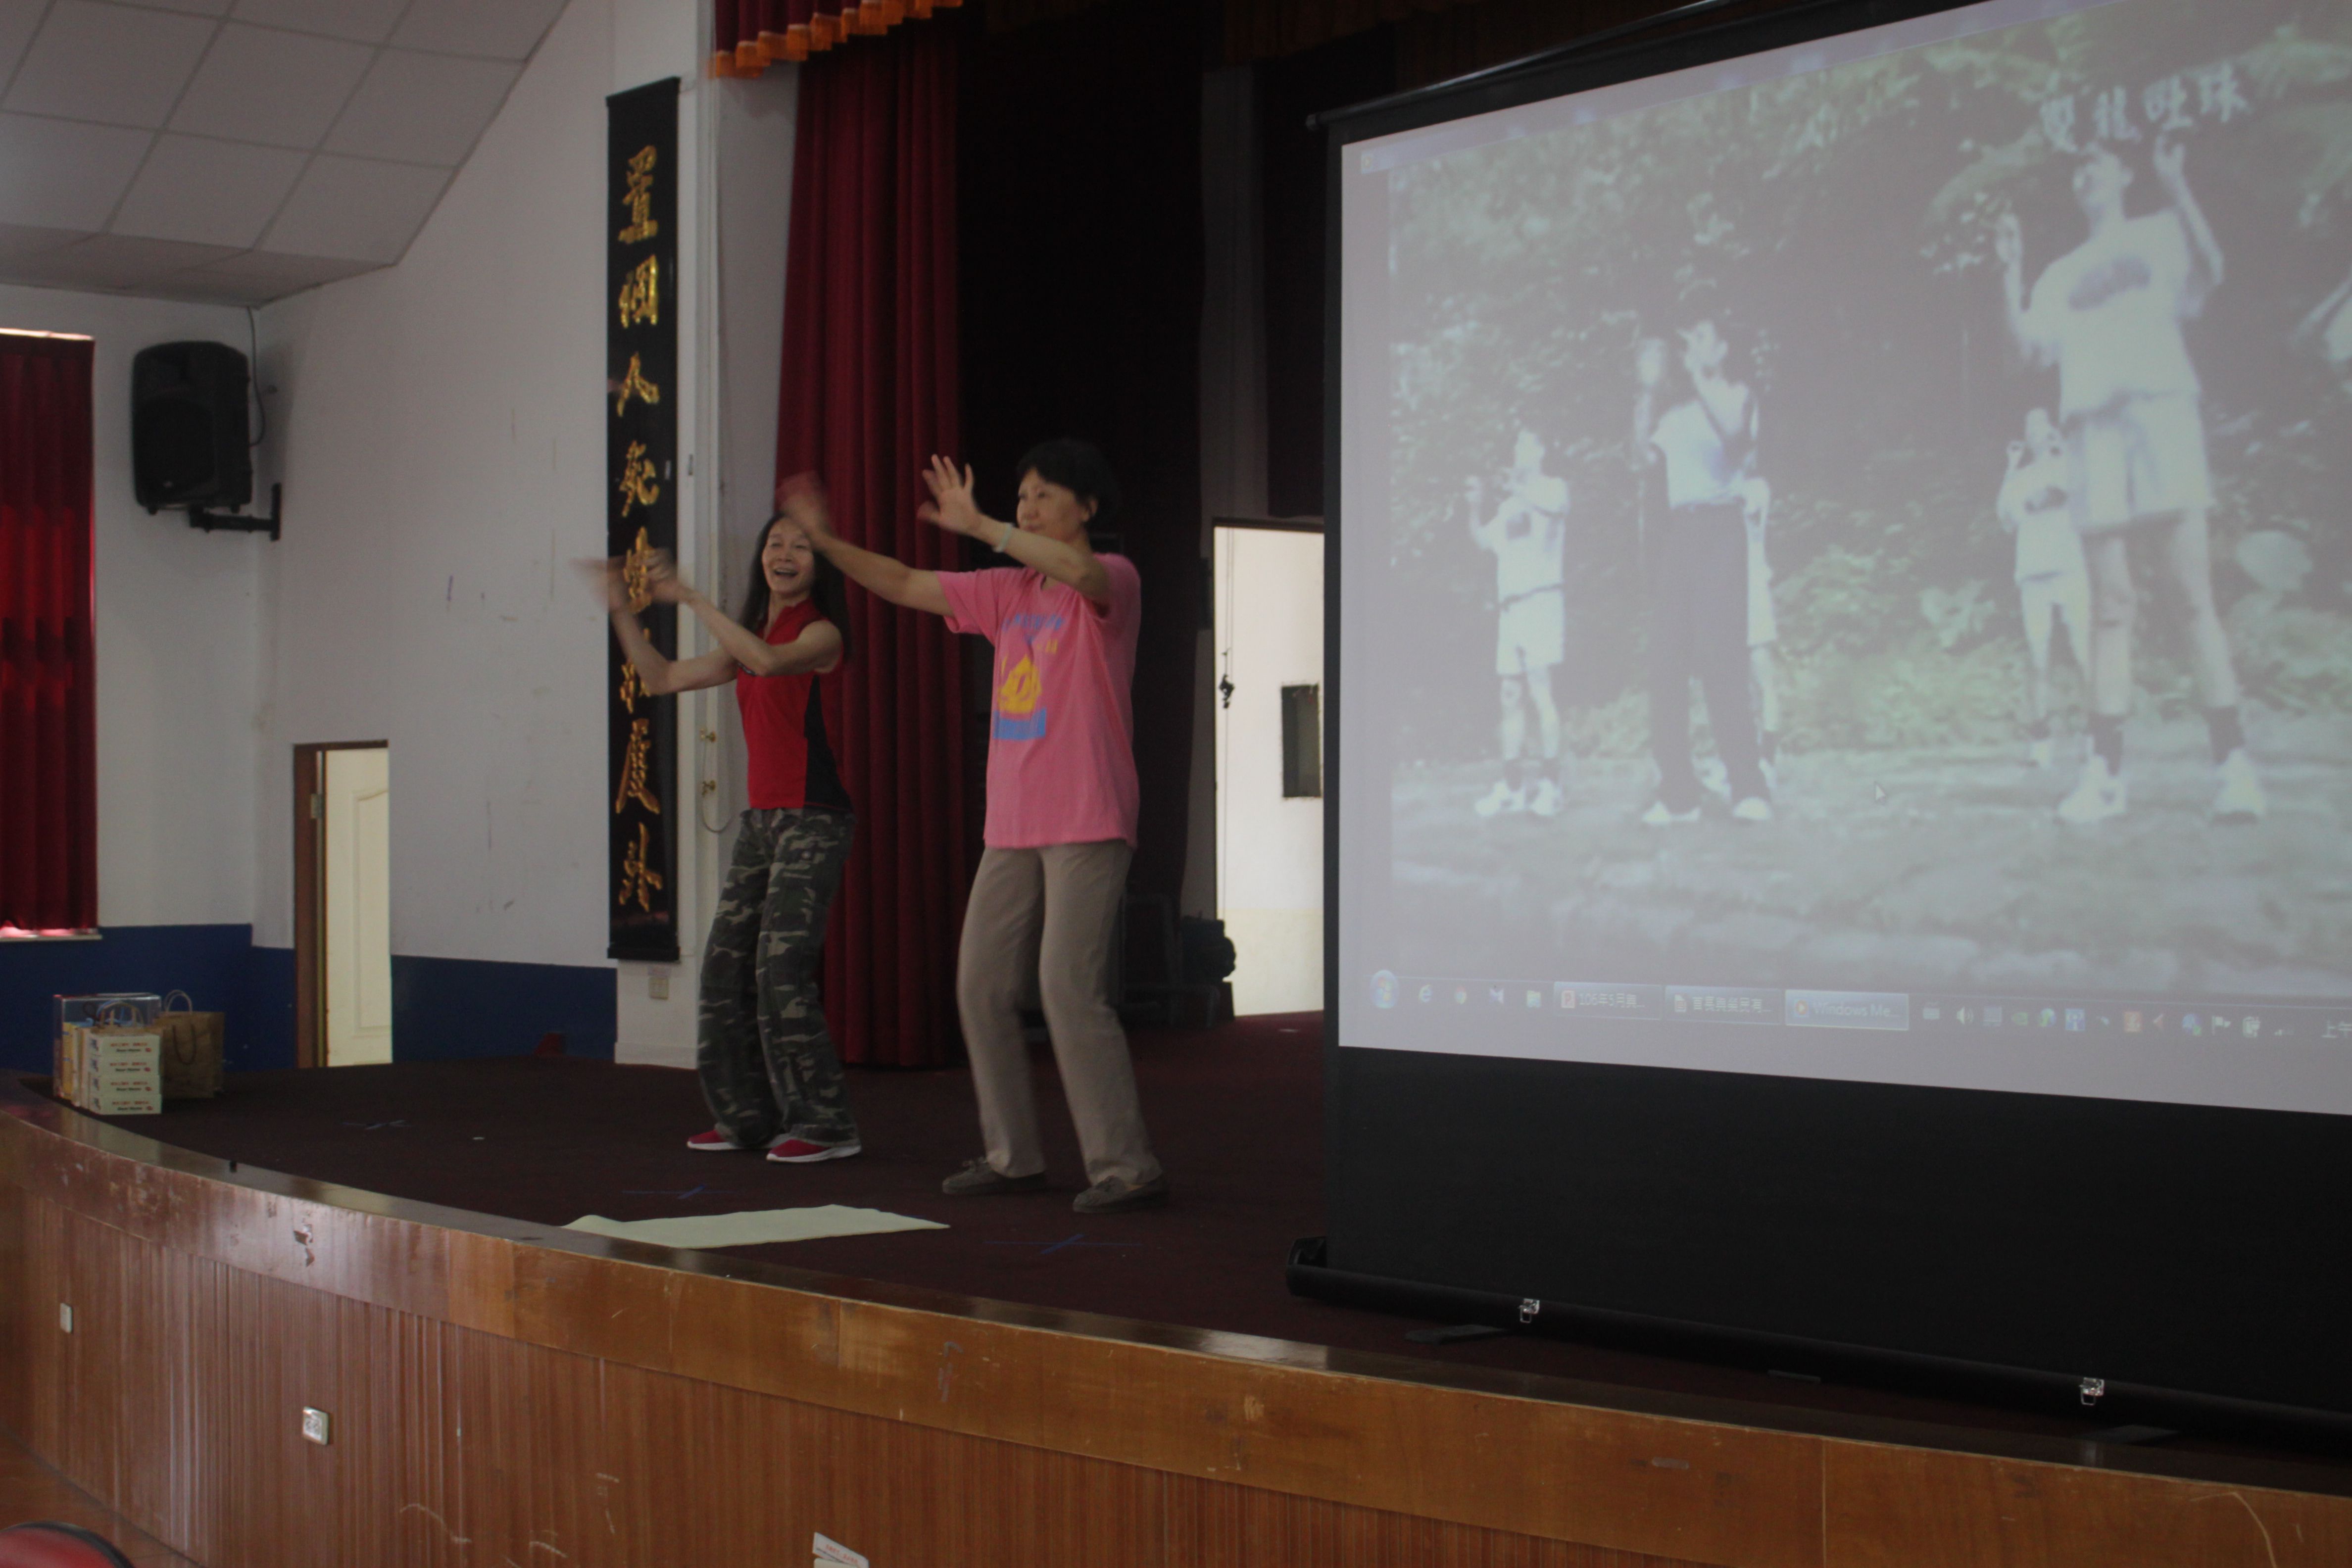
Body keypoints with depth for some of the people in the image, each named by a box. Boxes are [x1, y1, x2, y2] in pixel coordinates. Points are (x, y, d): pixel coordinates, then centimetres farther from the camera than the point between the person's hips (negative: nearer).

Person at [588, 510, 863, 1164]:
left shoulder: (821, 633, -6)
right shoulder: (751, 637, 17)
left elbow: (768, 661, -27)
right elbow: (664, 677, 23)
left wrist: (689, 597, -22)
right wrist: (623, 610, 16)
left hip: (813, 820, -8)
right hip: (760, 817, 8)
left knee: (781, 968, -14)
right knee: (727, 965, 7)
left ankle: (825, 1123, -8)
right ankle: (748, 1116, 17)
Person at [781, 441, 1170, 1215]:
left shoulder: (1112, 582, -5)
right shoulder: (1007, 592, 15)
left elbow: (1077, 568, -29)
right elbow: (907, 586, 20)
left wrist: (978, 527, -28)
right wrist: (827, 541, 11)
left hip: (1087, 824, -8)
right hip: (1013, 826, 8)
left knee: (1070, 988, -14)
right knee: (980, 986, 7)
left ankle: (1126, 1166, -8)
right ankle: (1012, 1156, 17)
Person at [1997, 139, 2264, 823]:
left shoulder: (2160, 231, 17)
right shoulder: (2063, 273, 26)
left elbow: (2208, 270, -4)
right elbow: (2030, 343, 14)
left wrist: (2176, 186, -10)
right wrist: (2009, 267, 8)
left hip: (2159, 402, -3)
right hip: (2091, 421, 4)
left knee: (2194, 589, -13)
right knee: (2109, 604, -2)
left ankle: (2232, 761, -19)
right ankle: (2105, 770, -5)